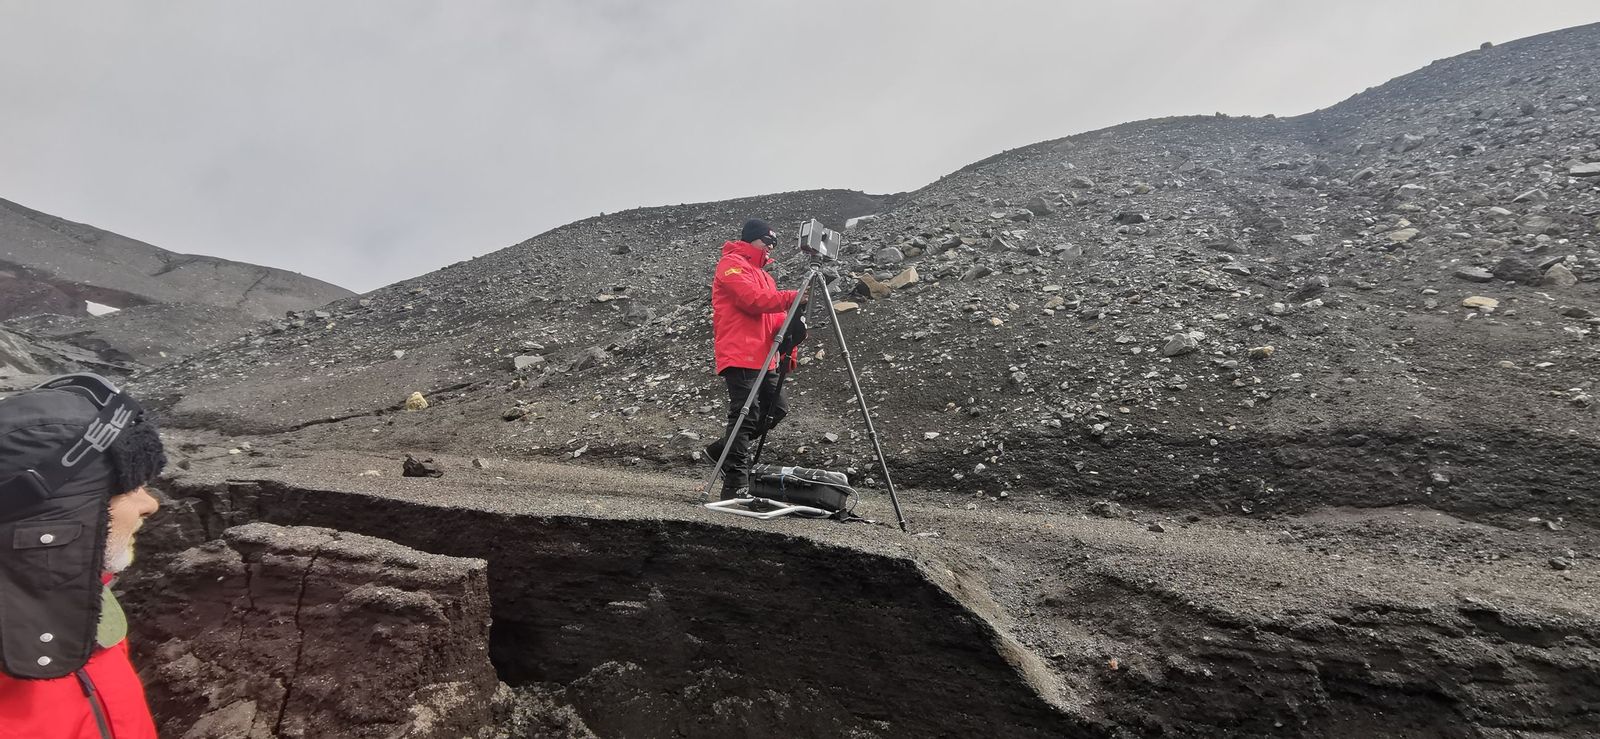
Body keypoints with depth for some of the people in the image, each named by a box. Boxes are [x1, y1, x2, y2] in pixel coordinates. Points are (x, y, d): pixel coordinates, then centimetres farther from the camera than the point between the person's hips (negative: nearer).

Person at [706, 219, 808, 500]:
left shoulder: (762, 273, 27)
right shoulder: (731, 264, -2)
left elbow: (772, 316, 21)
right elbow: (753, 300, -18)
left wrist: (789, 328, 0)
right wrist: (792, 297, -19)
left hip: (763, 358, 10)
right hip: (739, 357, -9)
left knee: (777, 407, 8)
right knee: (745, 416, -12)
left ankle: (722, 448, 19)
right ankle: (735, 485, -9)